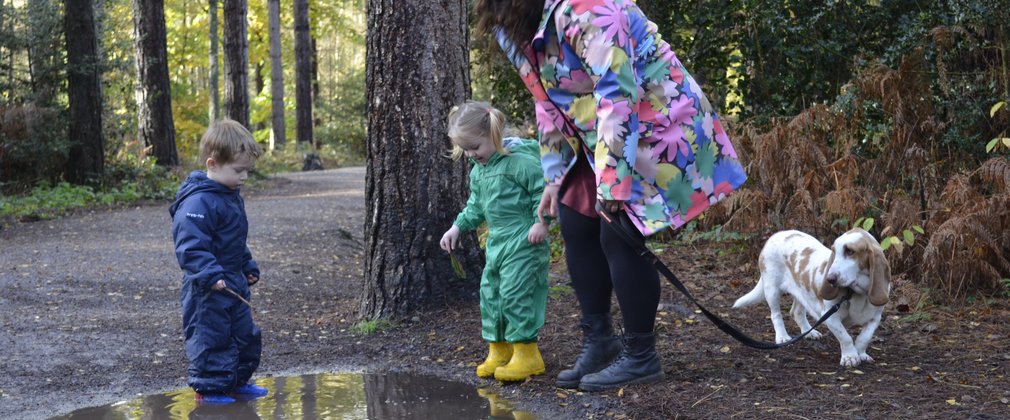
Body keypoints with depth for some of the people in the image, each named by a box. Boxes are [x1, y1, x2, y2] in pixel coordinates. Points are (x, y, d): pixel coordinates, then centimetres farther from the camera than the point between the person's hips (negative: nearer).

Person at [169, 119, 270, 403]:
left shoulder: (231, 197, 12)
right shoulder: (197, 202, -21)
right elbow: (190, 246, -27)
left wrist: (248, 267, 26)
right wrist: (210, 274, -34)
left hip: (234, 284, 10)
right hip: (207, 290, -10)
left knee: (245, 334, 17)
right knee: (211, 337, -2)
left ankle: (238, 382, 30)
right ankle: (209, 388, 10)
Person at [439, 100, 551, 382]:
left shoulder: (520, 161, -16)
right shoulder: (478, 171, 13)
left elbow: (543, 191, -15)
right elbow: (475, 206, 23)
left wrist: (541, 222, -22)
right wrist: (458, 227, 14)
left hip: (523, 242, -9)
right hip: (496, 241, 9)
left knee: (515, 293, -12)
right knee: (490, 293, 11)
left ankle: (526, 354, -4)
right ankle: (498, 350, 22)